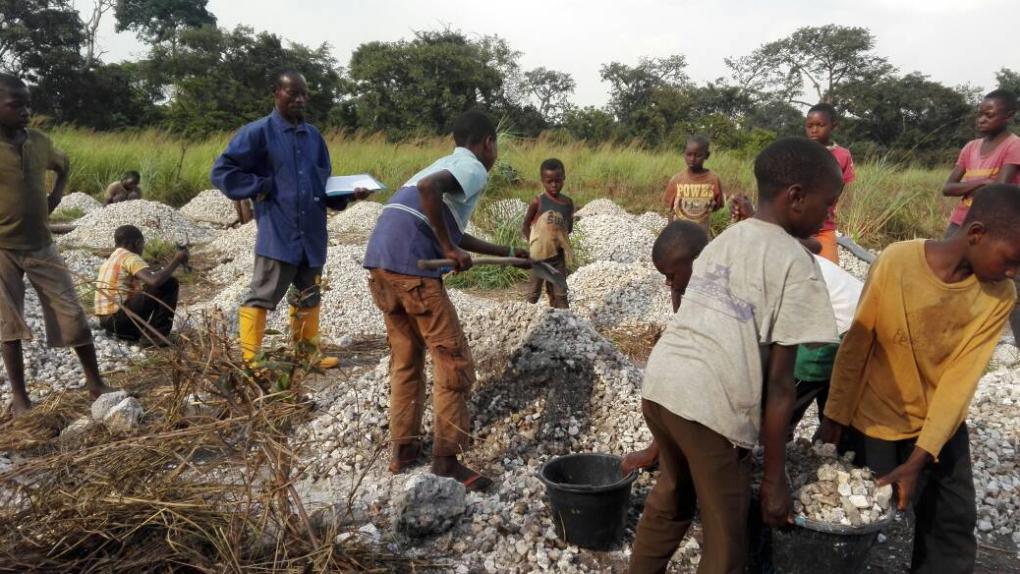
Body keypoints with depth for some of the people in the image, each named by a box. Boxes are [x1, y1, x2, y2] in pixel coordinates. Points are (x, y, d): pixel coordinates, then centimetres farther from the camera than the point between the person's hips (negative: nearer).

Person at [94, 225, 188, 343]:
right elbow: (154, 281, -25)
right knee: (169, 284, -11)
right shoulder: (129, 257, -9)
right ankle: (156, 336, -9)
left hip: (107, 319, 10)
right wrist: (176, 261, -14)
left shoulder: (112, 259, 19)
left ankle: (126, 331, 17)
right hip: (118, 318, -10)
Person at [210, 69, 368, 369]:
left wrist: (348, 194, -1)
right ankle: (249, 360, 6)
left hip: (312, 233, 6)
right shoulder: (259, 132, -6)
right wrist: (260, 189, -10)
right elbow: (222, 171, -6)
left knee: (308, 296, 17)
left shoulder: (313, 135, 11)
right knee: (262, 296, -2)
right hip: (277, 234, -6)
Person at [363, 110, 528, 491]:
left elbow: (456, 235, 34)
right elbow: (428, 188, -22)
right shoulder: (474, 168, 0)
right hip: (412, 267, -9)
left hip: (380, 262, 9)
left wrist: (508, 253, 40)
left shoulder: (448, 164, 28)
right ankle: (446, 459, 5)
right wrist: (448, 250, -14)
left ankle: (403, 450, 25)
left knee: (405, 360, 19)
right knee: (454, 363, 1)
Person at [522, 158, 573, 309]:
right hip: (539, 254, -3)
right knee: (534, 291, 8)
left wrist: (559, 239, -2)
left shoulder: (568, 203, 0)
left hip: (558, 254, 3)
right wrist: (532, 244, -10)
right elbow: (526, 225, -2)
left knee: (559, 293, 8)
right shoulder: (538, 202, -10)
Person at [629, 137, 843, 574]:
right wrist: (775, 476, 2)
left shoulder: (722, 241, 19)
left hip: (659, 383, 7)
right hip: (711, 406, -7)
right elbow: (779, 381, -5)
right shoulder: (797, 265, -2)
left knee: (670, 499, 30)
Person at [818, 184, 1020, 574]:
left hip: (941, 425, 3)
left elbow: (961, 380, -16)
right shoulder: (896, 263, -23)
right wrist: (834, 419, -9)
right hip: (873, 418, -3)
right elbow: (855, 348, -15)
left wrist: (918, 461, -20)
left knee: (954, 525, 10)